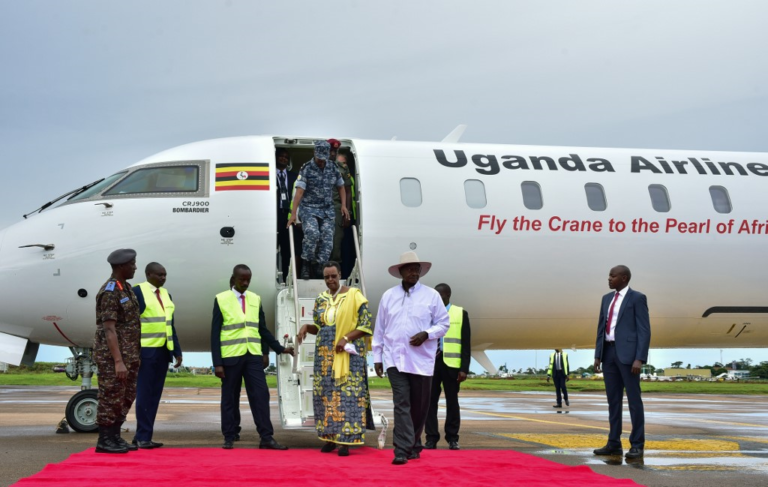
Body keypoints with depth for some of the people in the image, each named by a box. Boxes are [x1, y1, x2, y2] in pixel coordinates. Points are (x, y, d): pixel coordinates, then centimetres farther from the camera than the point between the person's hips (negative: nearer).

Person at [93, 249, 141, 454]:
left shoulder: (126, 288, 13)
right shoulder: (109, 292, -16)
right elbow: (109, 329, -20)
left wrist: (134, 356, 19)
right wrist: (118, 362, -24)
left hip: (129, 354, 9)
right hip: (112, 355, -9)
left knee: (126, 397, 12)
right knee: (111, 398, -2)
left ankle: (115, 437, 20)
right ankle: (104, 441, 6)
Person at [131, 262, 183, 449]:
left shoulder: (166, 294, 14)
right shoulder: (137, 292, -6)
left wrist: (177, 351, 12)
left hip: (163, 351, 7)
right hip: (145, 350, -7)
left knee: (155, 395, 8)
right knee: (145, 394, -3)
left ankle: (141, 437, 14)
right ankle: (143, 437, 4)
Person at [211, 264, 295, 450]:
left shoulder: (255, 299, 8)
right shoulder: (221, 300, -1)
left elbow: (262, 329, 13)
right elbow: (215, 334, -2)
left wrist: (280, 348, 3)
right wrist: (217, 363, -7)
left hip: (253, 356, 3)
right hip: (231, 356, -3)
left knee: (261, 395, -3)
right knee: (230, 398, 5)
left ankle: (266, 438, -1)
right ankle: (229, 438, 16)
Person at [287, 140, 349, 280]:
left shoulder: (333, 169, 6)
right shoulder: (306, 169, -8)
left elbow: (340, 187, 20)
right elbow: (299, 191, -15)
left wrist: (343, 205, 7)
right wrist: (293, 213, -22)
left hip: (327, 209, 5)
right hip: (309, 208, -5)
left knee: (327, 237, -4)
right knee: (312, 233, -25)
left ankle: (319, 265, 9)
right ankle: (306, 263, -7)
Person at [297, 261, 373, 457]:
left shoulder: (354, 296, -6)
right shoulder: (320, 300, 9)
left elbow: (366, 325, -8)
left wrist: (346, 338, -18)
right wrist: (306, 327, -3)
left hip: (347, 353, -5)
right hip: (325, 354, 5)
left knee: (347, 394, -6)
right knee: (325, 394, 4)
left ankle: (346, 441, -3)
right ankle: (330, 437, 13)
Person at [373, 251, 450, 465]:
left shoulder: (432, 295, 2)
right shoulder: (388, 296, 7)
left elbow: (444, 323, 4)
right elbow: (379, 329, 11)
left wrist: (426, 334, -14)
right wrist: (377, 357, 9)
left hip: (421, 360, 0)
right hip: (395, 359, 0)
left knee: (419, 405, 8)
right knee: (401, 404, -9)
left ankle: (413, 444, 28)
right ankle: (402, 450, -10)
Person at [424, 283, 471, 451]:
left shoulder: (460, 313, 5)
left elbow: (466, 343, 2)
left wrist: (464, 368, -5)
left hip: (451, 363, -1)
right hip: (431, 361, 1)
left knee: (452, 401, 5)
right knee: (430, 400, 0)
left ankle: (452, 438, 12)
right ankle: (431, 438, 7)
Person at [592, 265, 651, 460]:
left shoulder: (637, 298, -6)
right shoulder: (607, 298, 16)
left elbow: (644, 331, -11)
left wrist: (640, 359, -18)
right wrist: (598, 355, 10)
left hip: (628, 353, -7)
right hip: (609, 352, 7)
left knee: (633, 399, -4)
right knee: (613, 399, 8)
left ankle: (637, 445, 2)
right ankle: (614, 444, 13)